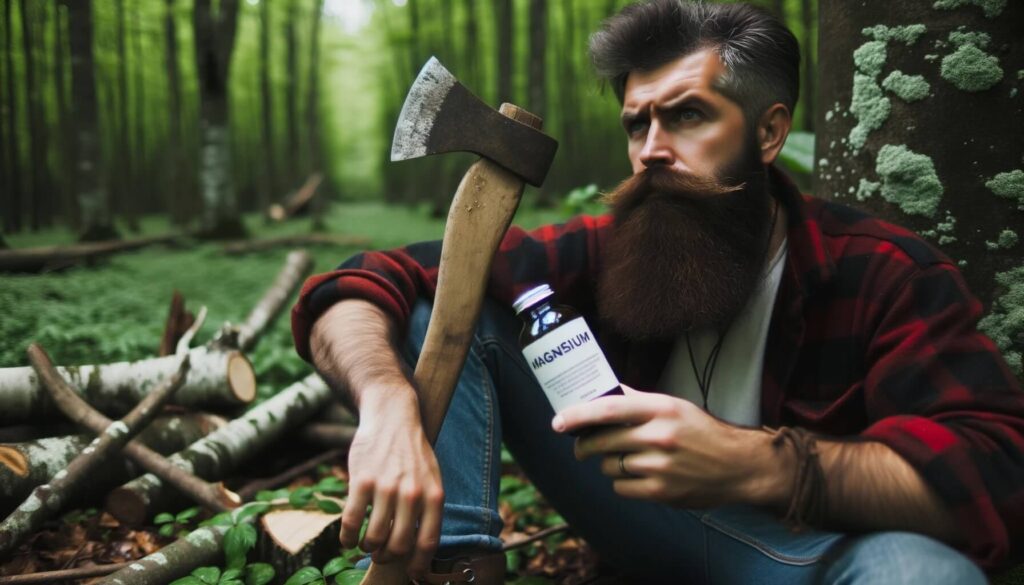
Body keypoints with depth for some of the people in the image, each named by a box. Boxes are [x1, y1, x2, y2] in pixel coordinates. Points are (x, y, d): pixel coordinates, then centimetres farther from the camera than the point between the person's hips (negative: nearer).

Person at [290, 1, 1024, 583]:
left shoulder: (883, 274, -14)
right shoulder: (605, 251, -9)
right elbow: (357, 290, -13)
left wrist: (756, 464, -43)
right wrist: (388, 404, -37)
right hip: (650, 526, 2)